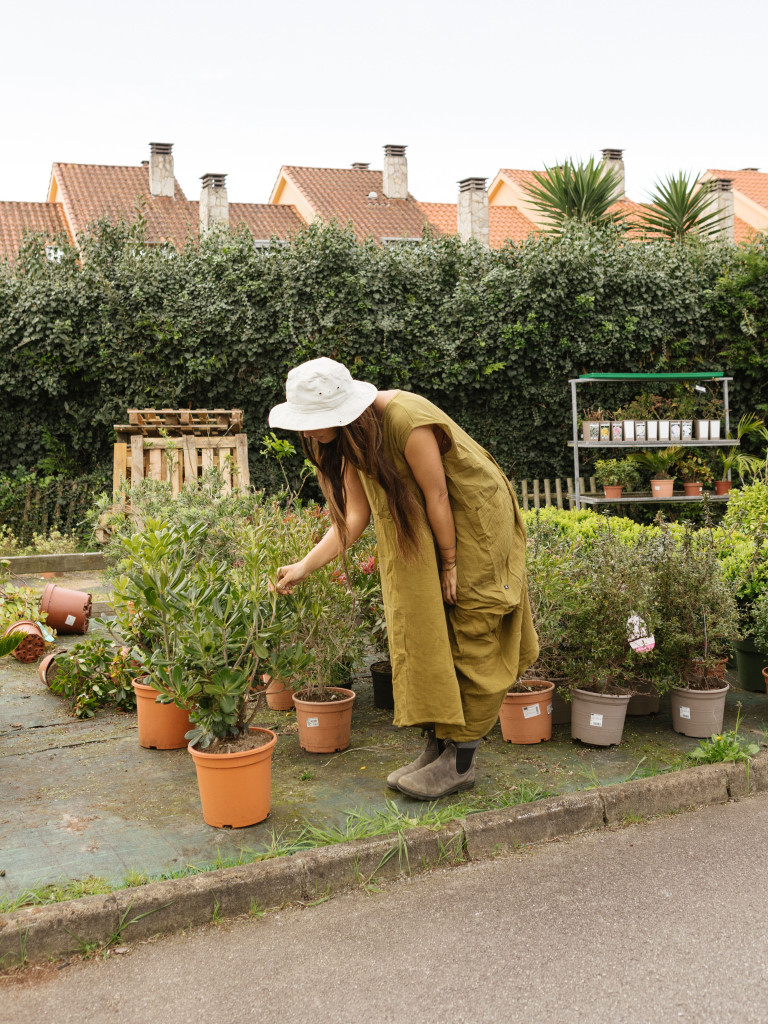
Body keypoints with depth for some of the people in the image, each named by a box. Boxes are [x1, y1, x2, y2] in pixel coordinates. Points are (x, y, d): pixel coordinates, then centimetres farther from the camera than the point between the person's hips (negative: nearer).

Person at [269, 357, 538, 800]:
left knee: (469, 638, -3)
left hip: (473, 522, -8)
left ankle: (462, 761, 3)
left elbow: (437, 496, -24)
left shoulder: (406, 420, -31)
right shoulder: (351, 435, -5)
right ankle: (438, 746, 14)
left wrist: (450, 563, -15)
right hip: (420, 529, 8)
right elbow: (355, 515, -5)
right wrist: (304, 567, -12)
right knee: (423, 630, 5)